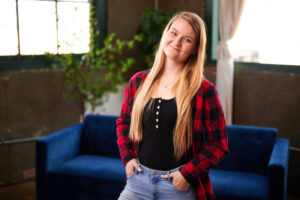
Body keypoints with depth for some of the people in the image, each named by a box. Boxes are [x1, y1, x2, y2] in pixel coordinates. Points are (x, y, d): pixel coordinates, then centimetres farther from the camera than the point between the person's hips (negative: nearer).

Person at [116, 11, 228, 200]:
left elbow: (218, 144, -5)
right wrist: (127, 157, 4)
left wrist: (187, 173, -13)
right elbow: (123, 122, 16)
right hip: (139, 180, 3)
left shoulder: (204, 90, -8)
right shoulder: (138, 81, 3)